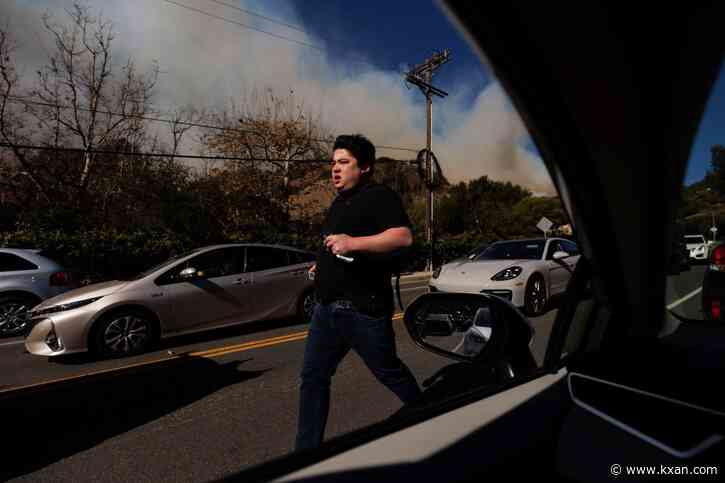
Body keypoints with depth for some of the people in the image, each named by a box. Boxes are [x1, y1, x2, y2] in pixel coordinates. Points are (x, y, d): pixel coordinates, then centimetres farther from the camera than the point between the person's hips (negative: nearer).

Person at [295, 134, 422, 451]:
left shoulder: (379, 196, -9)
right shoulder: (339, 202, 19)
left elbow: (403, 237, -24)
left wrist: (353, 243, -32)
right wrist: (323, 267, 16)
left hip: (363, 308, -8)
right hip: (327, 308, 8)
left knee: (389, 372, 10)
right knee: (312, 377, 7)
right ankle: (307, 449, 19)